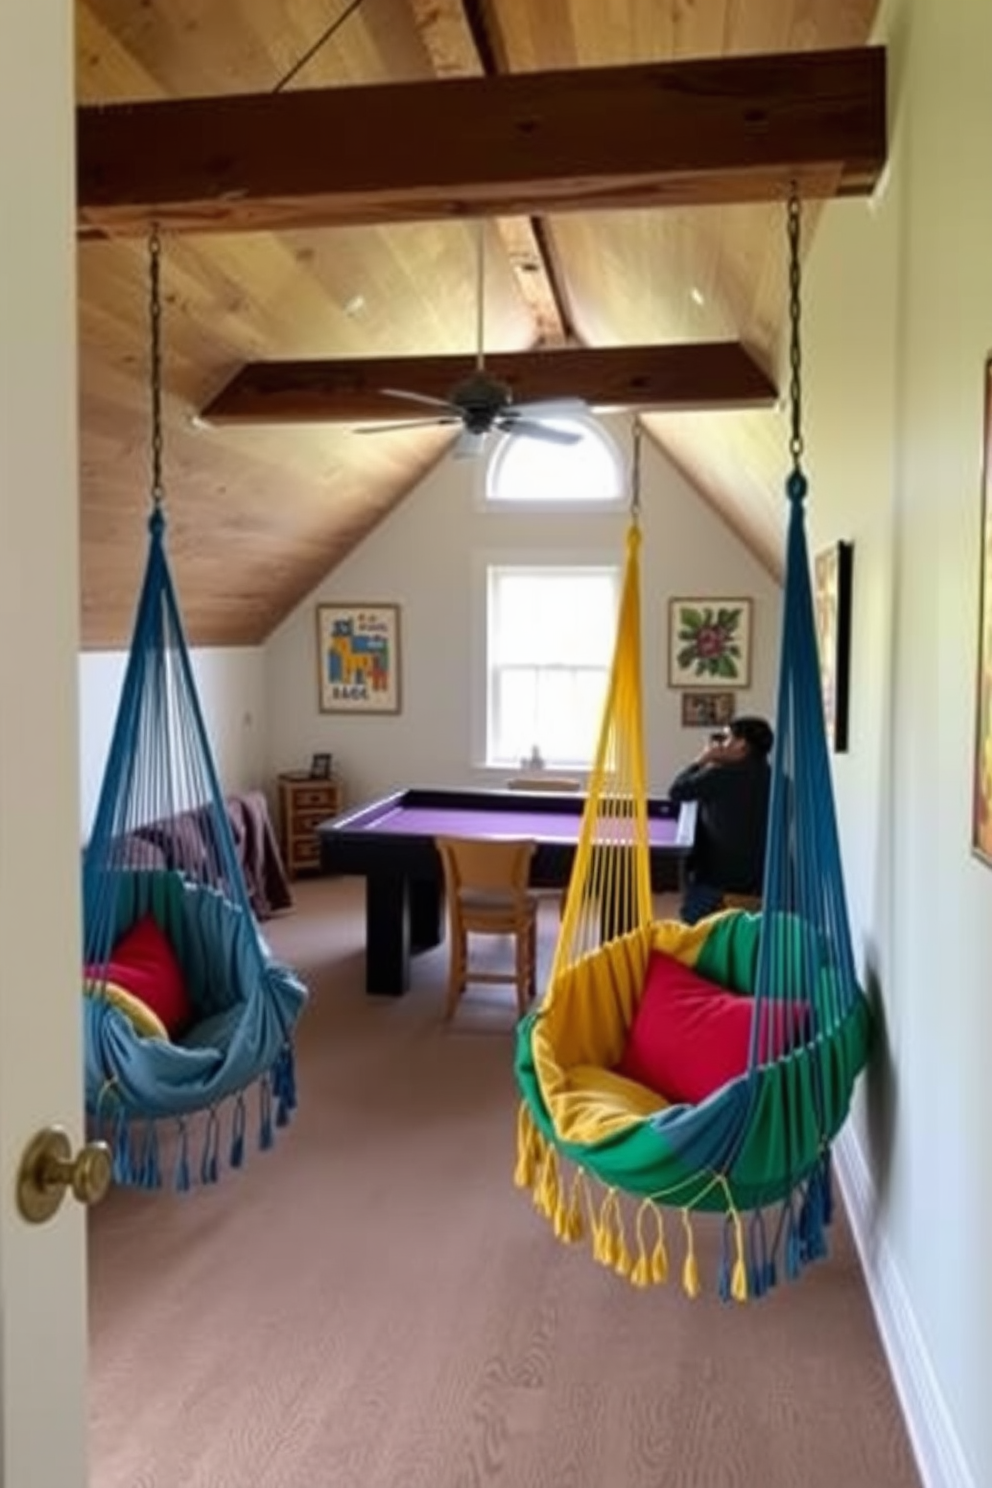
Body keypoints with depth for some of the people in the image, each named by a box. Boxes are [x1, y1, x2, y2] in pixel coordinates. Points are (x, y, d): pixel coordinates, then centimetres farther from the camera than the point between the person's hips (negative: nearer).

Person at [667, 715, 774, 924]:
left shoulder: (721, 775, -18)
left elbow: (676, 791, -9)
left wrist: (702, 760, 5)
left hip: (716, 880, -6)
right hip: (759, 882, 6)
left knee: (693, 929, 13)